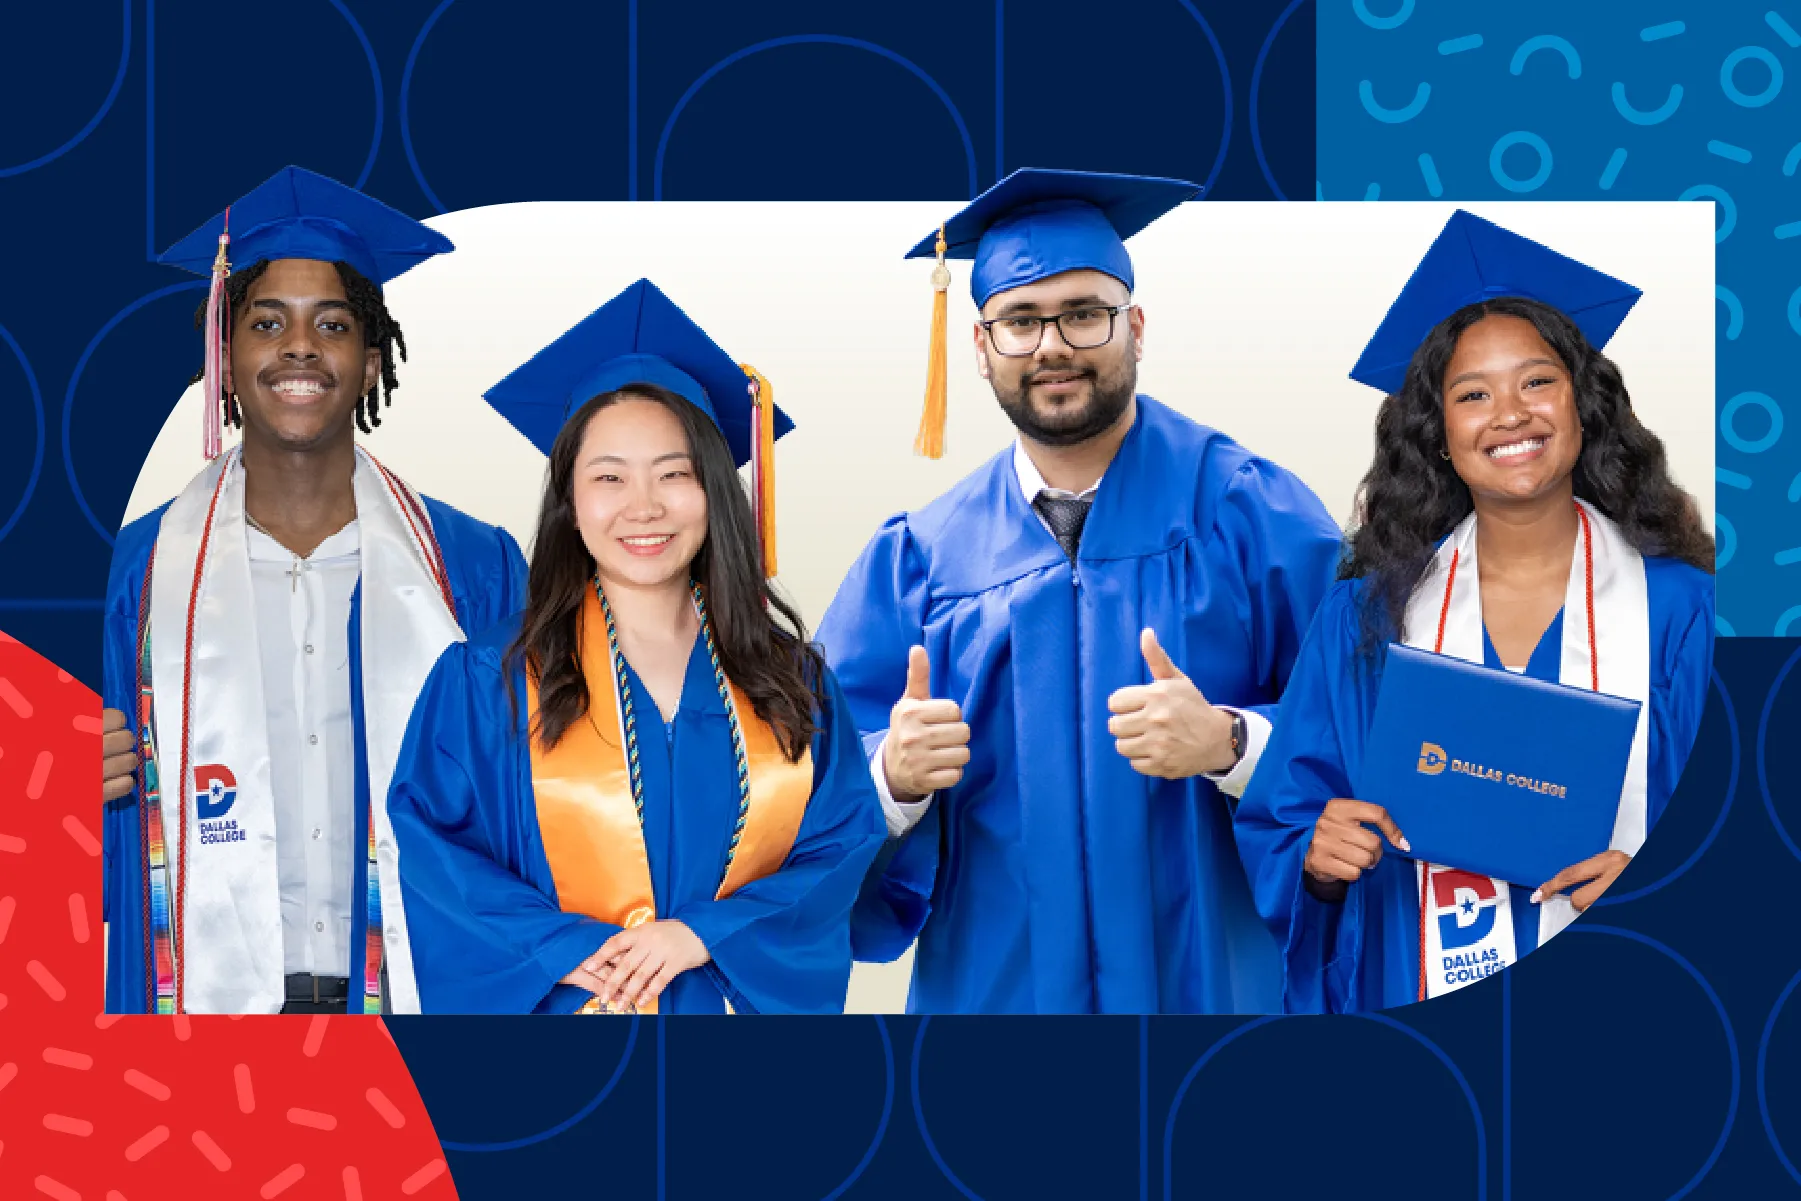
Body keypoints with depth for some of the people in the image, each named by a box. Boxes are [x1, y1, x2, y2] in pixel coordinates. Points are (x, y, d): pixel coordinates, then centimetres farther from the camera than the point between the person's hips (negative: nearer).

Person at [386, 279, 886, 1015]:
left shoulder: (790, 678, 0)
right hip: (566, 1003, -2)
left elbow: (846, 838, -3)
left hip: (745, 997, 2)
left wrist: (706, 934, -15)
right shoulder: (489, 681, -5)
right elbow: (427, 841, -8)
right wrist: (560, 948, -20)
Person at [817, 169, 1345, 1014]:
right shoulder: (918, 558, 2)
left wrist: (1228, 744, -26)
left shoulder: (1255, 515, -4)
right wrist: (895, 776, -20)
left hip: (1210, 976, -2)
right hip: (989, 983, 2)